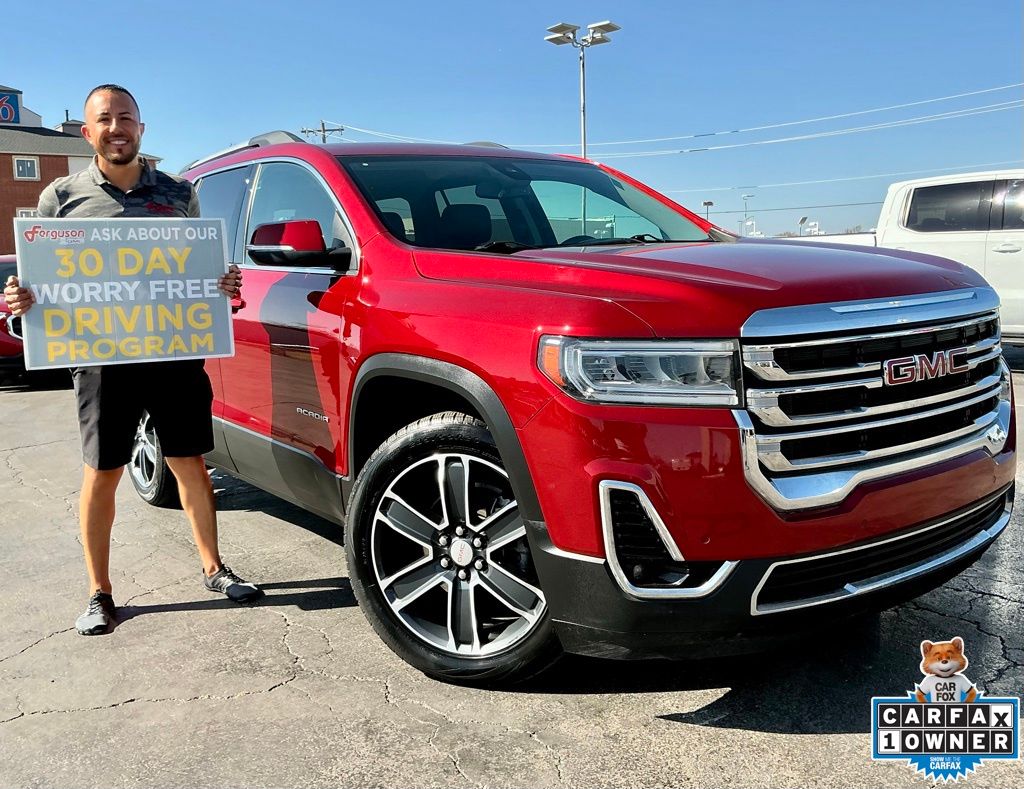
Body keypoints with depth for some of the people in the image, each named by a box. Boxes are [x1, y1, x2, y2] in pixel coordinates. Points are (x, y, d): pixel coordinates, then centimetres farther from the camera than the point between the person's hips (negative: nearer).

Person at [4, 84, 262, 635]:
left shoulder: (179, 194, 10)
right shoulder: (62, 196, 5)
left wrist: (224, 286, -6)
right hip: (102, 358, -1)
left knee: (189, 464, 9)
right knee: (102, 473, 5)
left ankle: (214, 569, 23)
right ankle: (99, 594, 18)